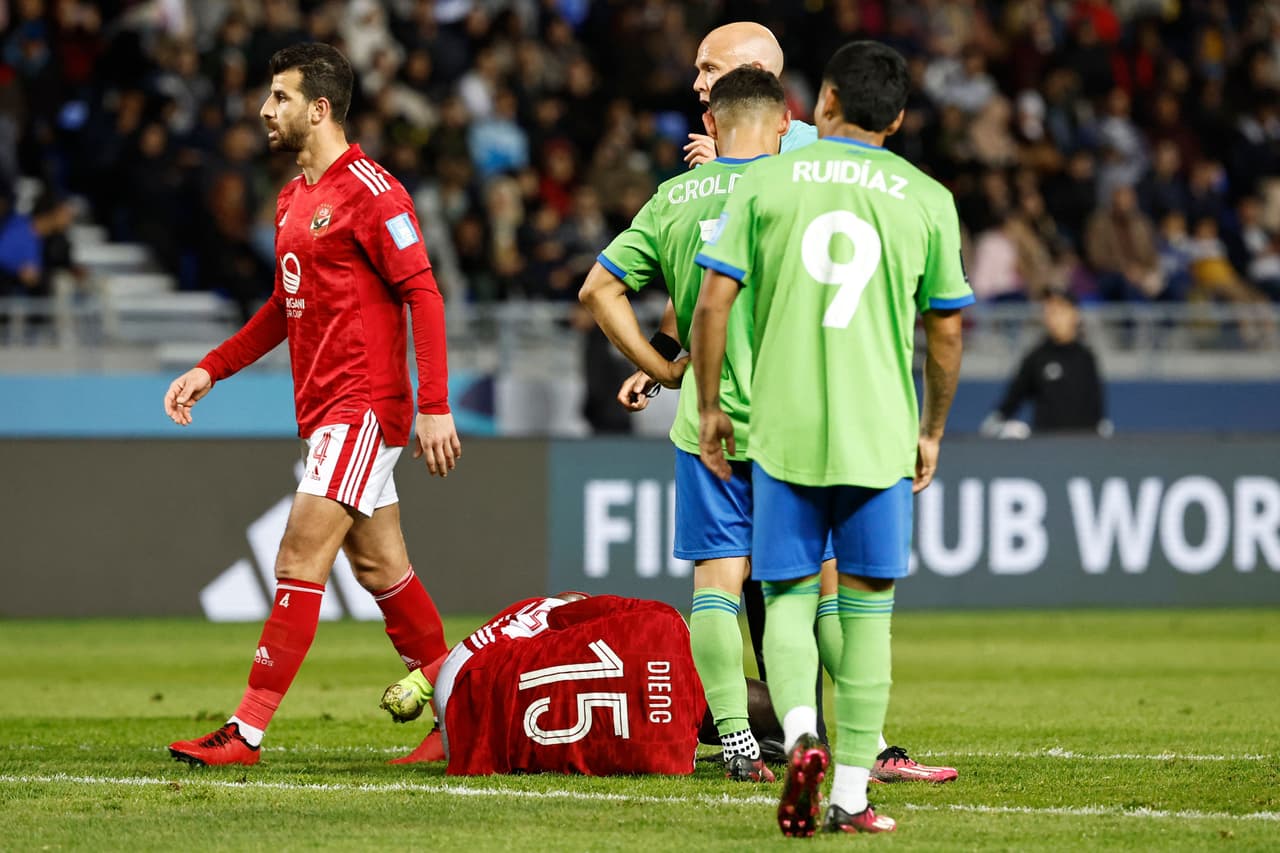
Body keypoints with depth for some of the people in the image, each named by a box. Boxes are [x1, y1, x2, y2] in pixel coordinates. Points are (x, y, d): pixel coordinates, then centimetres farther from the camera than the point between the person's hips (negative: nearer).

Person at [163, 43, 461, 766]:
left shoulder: (370, 192, -12)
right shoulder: (294, 198, 16)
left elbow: (423, 294, -15)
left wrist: (434, 407, -21)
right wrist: (211, 369, 18)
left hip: (362, 406, -9)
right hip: (325, 409, 9)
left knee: (301, 560, -12)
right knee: (379, 566, 11)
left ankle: (247, 732, -15)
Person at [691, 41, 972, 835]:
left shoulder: (767, 181, 1)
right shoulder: (928, 199, 4)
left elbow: (713, 303, -3)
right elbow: (947, 329, 8)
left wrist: (710, 408, 9)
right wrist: (932, 433, 20)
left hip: (783, 430, 0)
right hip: (881, 433, 0)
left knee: (789, 597, 10)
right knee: (867, 610, 8)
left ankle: (801, 732, -17)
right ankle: (852, 792, 7)